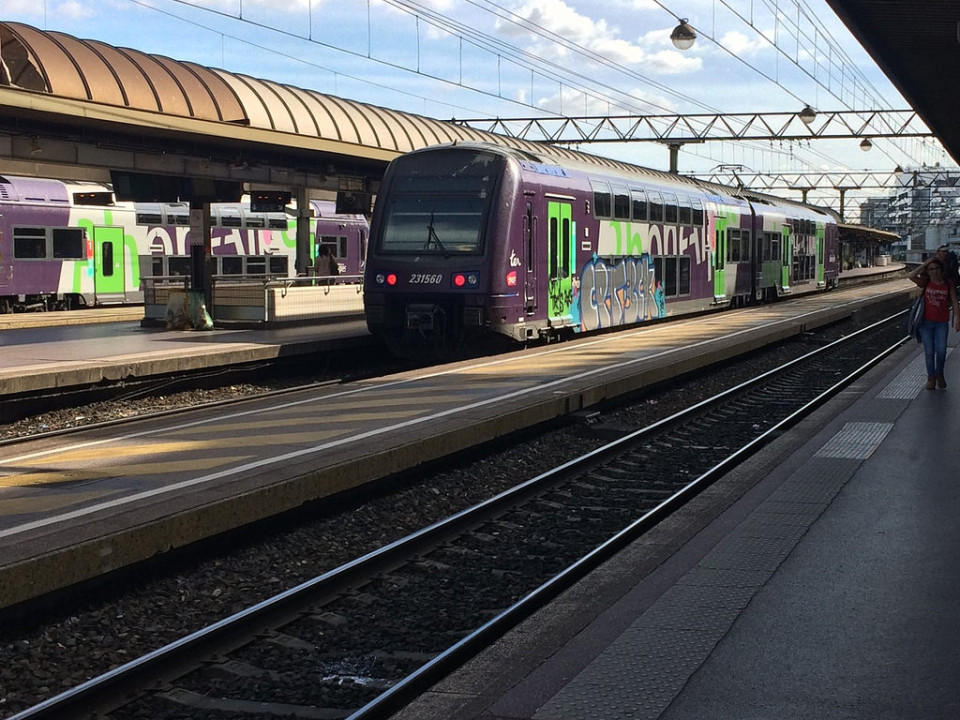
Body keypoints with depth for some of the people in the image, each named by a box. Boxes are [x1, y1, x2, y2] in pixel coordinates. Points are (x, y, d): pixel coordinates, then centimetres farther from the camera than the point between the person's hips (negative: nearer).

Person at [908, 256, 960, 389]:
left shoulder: (948, 284, 0)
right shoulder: (926, 283, -1)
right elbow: (911, 276, -19)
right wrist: (925, 264, -15)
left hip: (942, 323, 0)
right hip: (926, 322, 0)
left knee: (941, 350, -9)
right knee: (929, 352, 1)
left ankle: (939, 374, 16)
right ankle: (931, 377, 17)